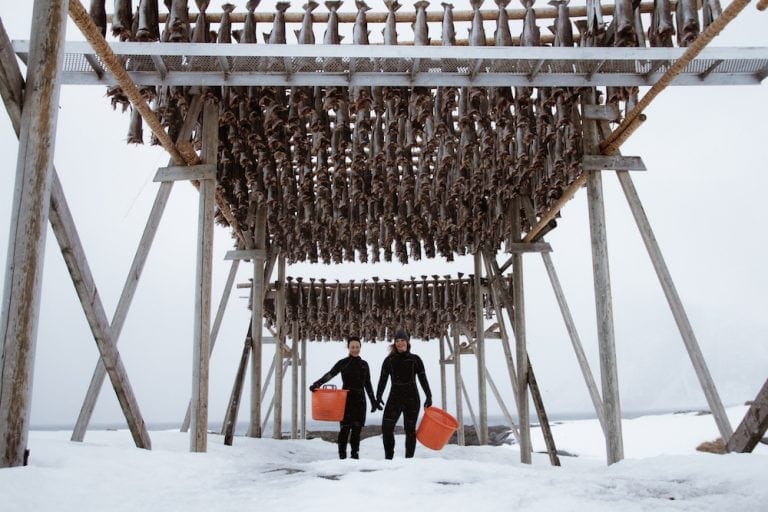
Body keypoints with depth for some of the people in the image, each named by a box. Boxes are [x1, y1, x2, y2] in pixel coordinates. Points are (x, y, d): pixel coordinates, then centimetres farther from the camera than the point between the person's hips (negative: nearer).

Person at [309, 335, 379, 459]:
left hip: (359, 399, 3)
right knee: (345, 427, -6)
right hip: (346, 399, -3)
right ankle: (342, 454, 1)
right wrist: (316, 384, -29)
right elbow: (329, 375, -13)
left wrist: (373, 401, 16)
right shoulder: (343, 363, 0)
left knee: (357, 427, 2)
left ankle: (355, 453, 12)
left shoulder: (364, 364, 12)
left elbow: (368, 384, 18)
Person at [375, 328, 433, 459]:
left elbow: (423, 379, 3)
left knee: (410, 429, 3)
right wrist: (378, 397, -3)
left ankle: (409, 458, 11)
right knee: (386, 427, -10)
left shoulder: (415, 359, 2)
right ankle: (388, 457, 1)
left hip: (412, 399, -1)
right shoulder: (389, 360, 5)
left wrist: (428, 396, -3)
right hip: (395, 397, 1)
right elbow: (383, 380, 5)